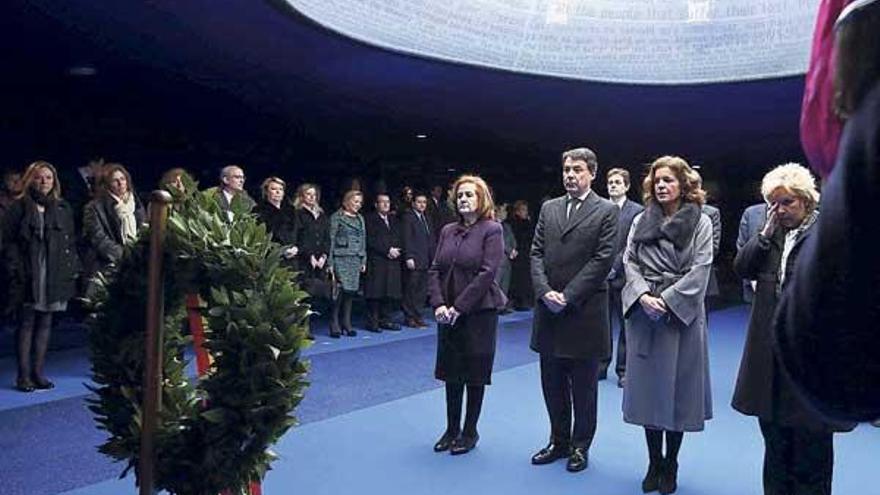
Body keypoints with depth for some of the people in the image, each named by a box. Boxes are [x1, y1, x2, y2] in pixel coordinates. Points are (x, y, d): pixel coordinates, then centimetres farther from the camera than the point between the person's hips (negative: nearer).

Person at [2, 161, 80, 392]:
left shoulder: (63, 208, 12)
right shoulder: (19, 207, 0)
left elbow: (71, 242, 12)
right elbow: (9, 242, -3)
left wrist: (73, 269, 3)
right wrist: (15, 271, -12)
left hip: (55, 276, 4)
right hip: (27, 277, -3)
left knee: (45, 323, 9)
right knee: (26, 324, 3)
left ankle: (38, 373, 18)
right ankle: (24, 375, 9)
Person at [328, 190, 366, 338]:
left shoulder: (360, 218, 17)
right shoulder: (337, 217, -1)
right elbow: (331, 239, -4)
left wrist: (363, 260, 13)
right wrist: (330, 262, -9)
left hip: (356, 259, 6)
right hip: (341, 258, -6)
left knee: (351, 290, 4)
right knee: (342, 289, -14)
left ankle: (346, 323, 13)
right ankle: (334, 324, -5)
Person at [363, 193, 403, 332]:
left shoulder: (394, 220, 20)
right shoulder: (370, 219, -1)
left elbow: (400, 240, 17)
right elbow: (371, 241, -10)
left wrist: (396, 251, -3)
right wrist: (388, 250, -13)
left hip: (393, 262, 6)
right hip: (376, 262, -6)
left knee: (390, 292, 5)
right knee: (375, 293, -5)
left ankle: (385, 320, 14)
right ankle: (372, 322, 2)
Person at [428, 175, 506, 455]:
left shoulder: (491, 230, -7)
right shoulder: (448, 231, 9)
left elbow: (487, 272, -15)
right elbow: (435, 270, 6)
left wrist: (459, 307, -17)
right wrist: (439, 304, -9)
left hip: (479, 312, -5)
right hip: (448, 314, 5)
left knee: (475, 372, 5)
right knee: (451, 371, 12)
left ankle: (470, 431, 19)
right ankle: (452, 428, 25)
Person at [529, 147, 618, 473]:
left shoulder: (606, 211, -3)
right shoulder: (549, 208, 11)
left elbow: (602, 260, -10)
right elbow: (537, 253, 6)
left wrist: (568, 296, -15)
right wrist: (545, 291, -9)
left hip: (585, 312, -4)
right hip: (549, 311, 4)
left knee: (583, 386, 8)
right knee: (552, 383, 13)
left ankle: (580, 446, 23)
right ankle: (558, 441, 29)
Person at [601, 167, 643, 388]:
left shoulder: (637, 211, -1)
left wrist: (615, 266, -13)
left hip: (623, 276, -3)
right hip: (601, 276, 3)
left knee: (625, 324, 5)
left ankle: (623, 369, 14)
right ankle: (601, 365, 19)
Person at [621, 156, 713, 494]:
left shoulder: (700, 222, 1)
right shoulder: (641, 221, 11)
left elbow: (699, 270, -6)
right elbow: (629, 262, 5)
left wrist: (667, 300, -15)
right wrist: (643, 295, -12)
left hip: (682, 313, -3)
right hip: (643, 312, 3)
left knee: (677, 388, 3)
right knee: (647, 386, 7)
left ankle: (670, 467, 17)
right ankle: (654, 463, 20)